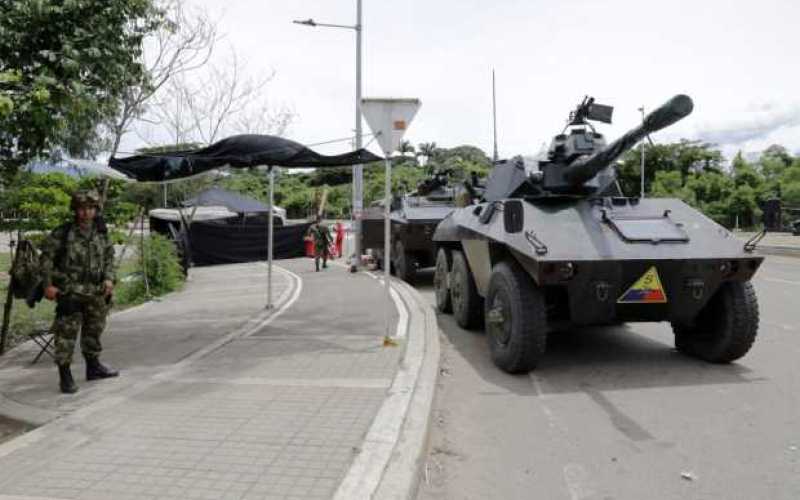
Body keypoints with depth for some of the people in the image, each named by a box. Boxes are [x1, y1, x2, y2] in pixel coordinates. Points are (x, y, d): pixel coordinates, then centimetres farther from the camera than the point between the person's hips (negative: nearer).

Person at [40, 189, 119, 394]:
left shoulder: (101, 232, 3)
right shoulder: (63, 233, -10)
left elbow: (109, 256, 13)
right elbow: (46, 256, -5)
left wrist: (108, 278, 0)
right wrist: (48, 284, -9)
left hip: (96, 292, 5)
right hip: (70, 292, -5)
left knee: (94, 330, 17)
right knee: (66, 333, -5)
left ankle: (93, 366, 33)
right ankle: (65, 375, 3)